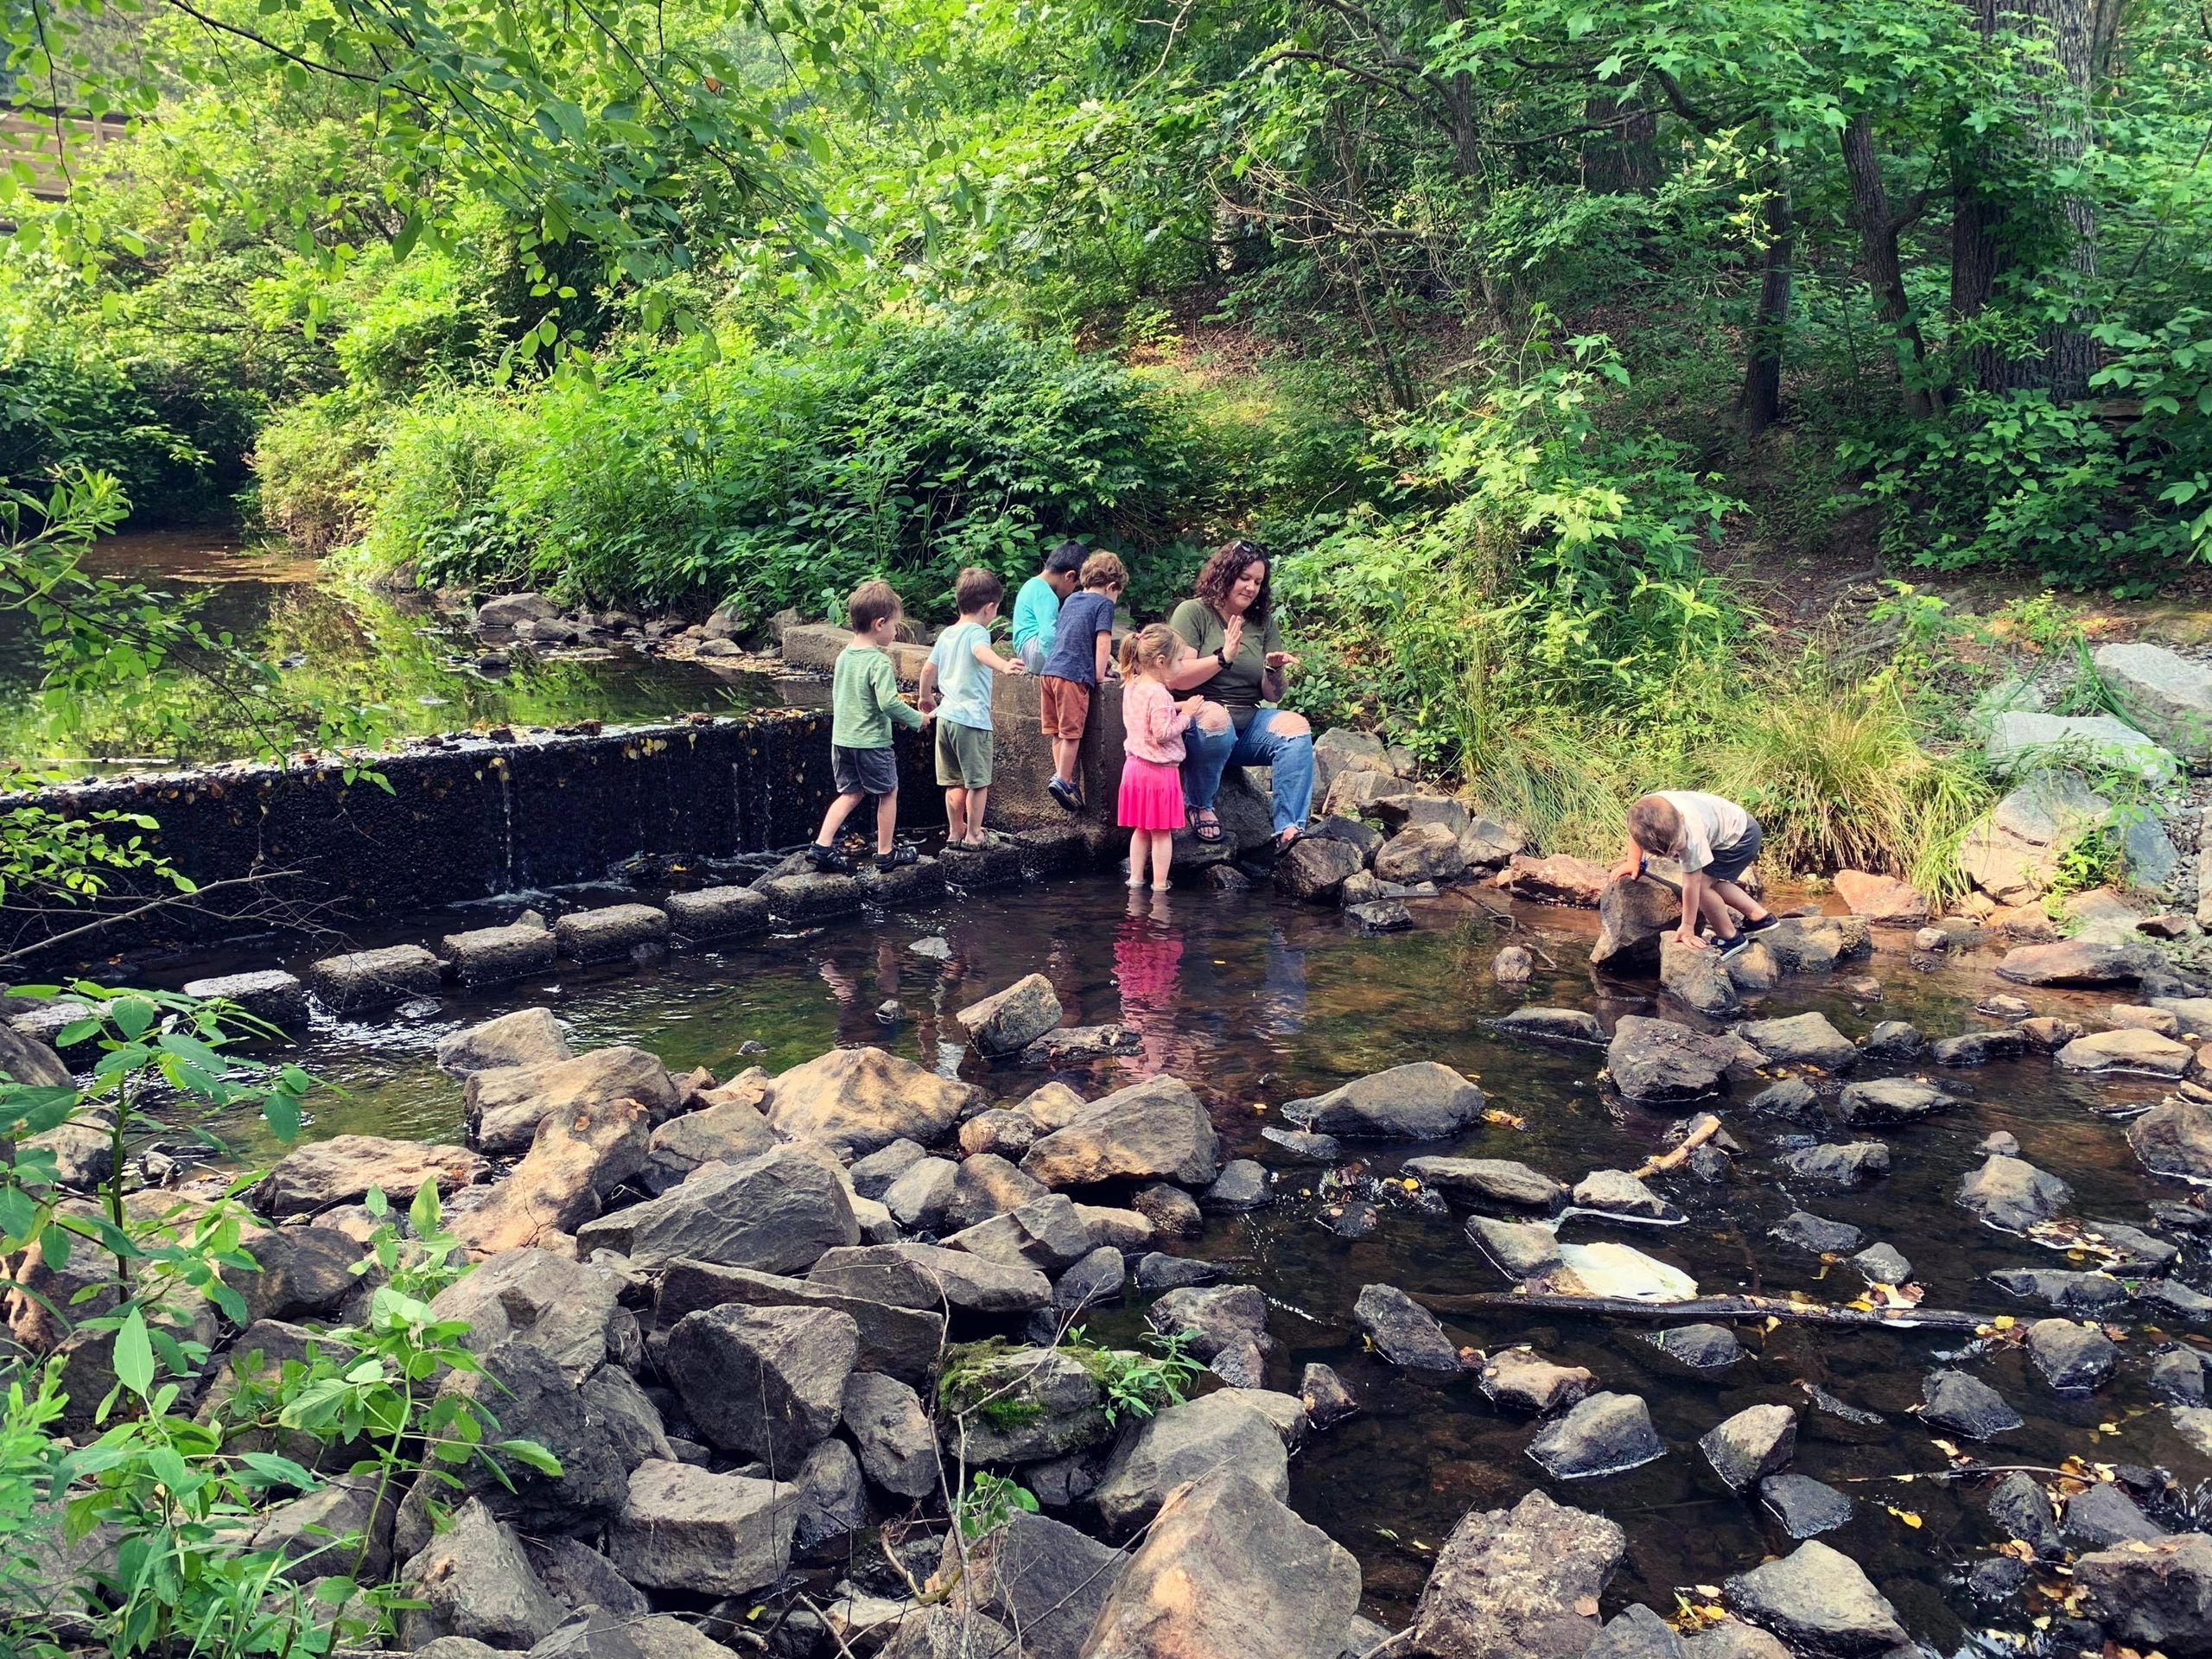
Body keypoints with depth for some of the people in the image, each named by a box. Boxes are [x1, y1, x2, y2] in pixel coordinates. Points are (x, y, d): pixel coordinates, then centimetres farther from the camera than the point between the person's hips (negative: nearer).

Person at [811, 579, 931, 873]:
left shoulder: (843, 656, 7)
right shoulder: (880, 662, -18)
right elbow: (888, 703, -26)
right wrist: (916, 719, -11)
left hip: (841, 739, 7)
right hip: (872, 742, -7)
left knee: (851, 793, 17)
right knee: (888, 793, 11)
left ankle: (822, 845, 5)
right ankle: (886, 853, 19)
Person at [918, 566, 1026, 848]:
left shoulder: (947, 634, 13)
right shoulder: (976, 632, -11)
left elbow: (928, 668, 19)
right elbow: (981, 651, -34)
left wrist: (926, 698, 35)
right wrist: (1004, 666, -53)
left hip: (946, 716, 8)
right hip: (972, 718, -8)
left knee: (955, 781, 17)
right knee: (978, 782, 3)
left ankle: (955, 832, 25)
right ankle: (973, 835, 8)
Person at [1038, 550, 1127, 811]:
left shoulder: (1071, 600, 22)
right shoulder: (1103, 604, -1)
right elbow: (1103, 642, -9)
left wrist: (1103, 656, 37)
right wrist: (1099, 675, -2)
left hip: (1049, 670, 8)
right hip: (1074, 675, -8)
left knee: (1058, 731, 11)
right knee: (1071, 732, -2)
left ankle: (1064, 778, 16)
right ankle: (1063, 780, -3)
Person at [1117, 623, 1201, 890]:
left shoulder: (1131, 686, 6)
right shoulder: (1158, 693, -21)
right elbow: (1162, 733, -24)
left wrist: (1176, 708, 10)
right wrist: (1186, 714, -14)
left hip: (1135, 765, 8)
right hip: (1159, 769, -8)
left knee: (1141, 829, 17)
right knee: (1161, 831, 3)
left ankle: (1135, 879, 20)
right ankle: (1159, 885, 8)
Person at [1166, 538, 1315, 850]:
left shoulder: (1263, 622, 13)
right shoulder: (1193, 612, -2)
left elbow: (1272, 695, 10)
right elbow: (1175, 678, -13)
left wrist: (1275, 671, -12)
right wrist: (1223, 658, -22)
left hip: (1248, 725, 5)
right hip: (1196, 719, -5)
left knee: (1296, 727, -22)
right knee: (1214, 718, -38)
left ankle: (1289, 830, -28)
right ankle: (1199, 805, -13)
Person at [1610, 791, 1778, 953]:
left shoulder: (1692, 836, -40)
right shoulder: (1648, 808, -27)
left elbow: (1692, 885, -32)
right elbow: (1638, 830, 0)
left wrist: (1687, 928, -25)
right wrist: (1633, 862, -2)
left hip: (1741, 836, -8)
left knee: (1701, 884, -16)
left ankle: (1730, 938, 1)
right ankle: (1760, 917, 29)